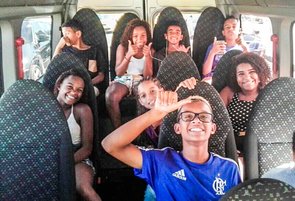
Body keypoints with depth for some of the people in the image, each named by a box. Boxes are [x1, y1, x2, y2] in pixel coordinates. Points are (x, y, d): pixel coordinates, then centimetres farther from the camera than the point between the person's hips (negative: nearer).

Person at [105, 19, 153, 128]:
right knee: (110, 96, -34)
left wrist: (147, 56, -21)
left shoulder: (150, 50, 3)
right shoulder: (122, 47, 0)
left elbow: (147, 76, -5)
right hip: (123, 80, 0)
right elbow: (119, 73, -8)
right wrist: (128, 55, -22)